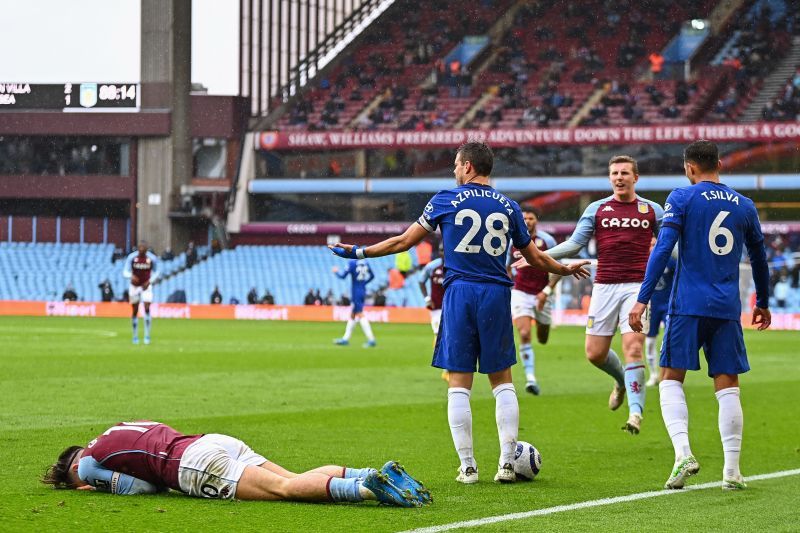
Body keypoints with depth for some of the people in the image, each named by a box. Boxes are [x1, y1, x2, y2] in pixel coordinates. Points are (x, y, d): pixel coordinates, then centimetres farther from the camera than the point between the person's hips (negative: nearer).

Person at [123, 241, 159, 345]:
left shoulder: (152, 258, -9)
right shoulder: (132, 257, -11)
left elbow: (156, 273, 5)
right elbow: (125, 271, -9)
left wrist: (149, 282, -13)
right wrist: (131, 276, -32)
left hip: (146, 286, -1)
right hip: (134, 286, 1)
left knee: (147, 309, -15)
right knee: (135, 311, 4)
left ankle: (147, 335, -8)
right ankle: (135, 336, 17)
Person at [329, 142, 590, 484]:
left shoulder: (445, 200, 2)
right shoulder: (508, 207, 8)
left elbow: (404, 241, 6)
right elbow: (536, 259, 15)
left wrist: (359, 252, 17)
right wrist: (567, 270, 35)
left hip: (460, 293, -2)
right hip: (497, 295, 2)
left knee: (459, 384, 2)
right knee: (502, 381, 10)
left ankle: (467, 466, 0)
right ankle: (507, 463, 3)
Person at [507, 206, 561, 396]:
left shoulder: (547, 241, -8)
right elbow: (507, 268, 14)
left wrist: (546, 291, -12)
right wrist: (511, 287, 7)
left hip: (541, 295, 0)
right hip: (520, 293, 0)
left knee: (542, 339, 13)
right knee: (524, 334, -19)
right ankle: (530, 378, -17)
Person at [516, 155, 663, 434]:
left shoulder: (652, 210, 7)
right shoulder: (597, 209, 9)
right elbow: (575, 243, 7)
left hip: (637, 286, -2)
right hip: (604, 286, 2)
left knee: (632, 347, -17)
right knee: (595, 353, 1)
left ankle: (636, 411, -15)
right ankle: (623, 380, 33)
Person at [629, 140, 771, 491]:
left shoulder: (682, 198, -1)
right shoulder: (744, 206, 11)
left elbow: (663, 248, -10)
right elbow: (759, 258, 21)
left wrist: (643, 299, -12)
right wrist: (762, 302, 35)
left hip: (688, 305, -3)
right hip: (728, 310, 3)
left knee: (671, 379, 5)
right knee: (727, 387, 5)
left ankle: (683, 452, -15)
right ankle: (732, 471, 0)